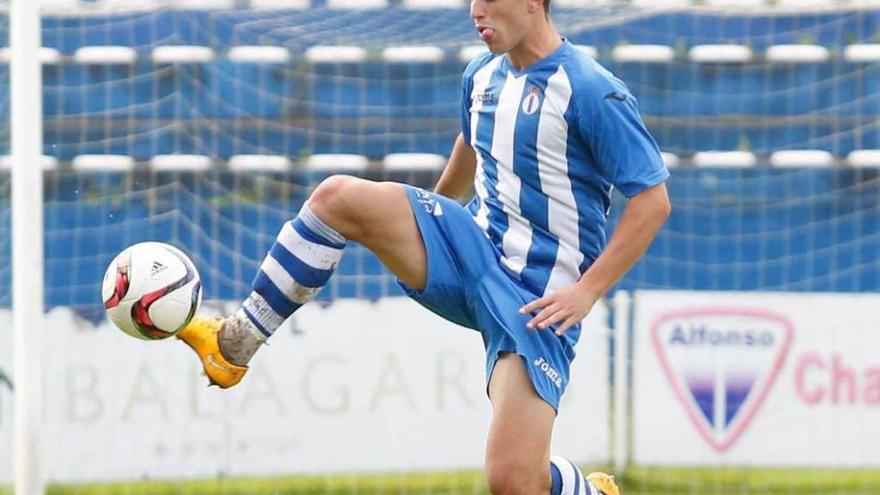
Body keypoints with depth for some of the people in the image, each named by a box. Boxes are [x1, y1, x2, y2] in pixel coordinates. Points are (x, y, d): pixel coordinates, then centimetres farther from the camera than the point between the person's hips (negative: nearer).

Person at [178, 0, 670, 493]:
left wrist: (587, 291, -19)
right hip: (472, 249, 7)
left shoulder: (590, 92, -16)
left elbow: (653, 199, -15)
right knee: (337, 196, -16)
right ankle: (233, 346, -8)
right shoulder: (483, 75, 7)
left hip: (537, 302, -7)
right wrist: (425, 218, 41)